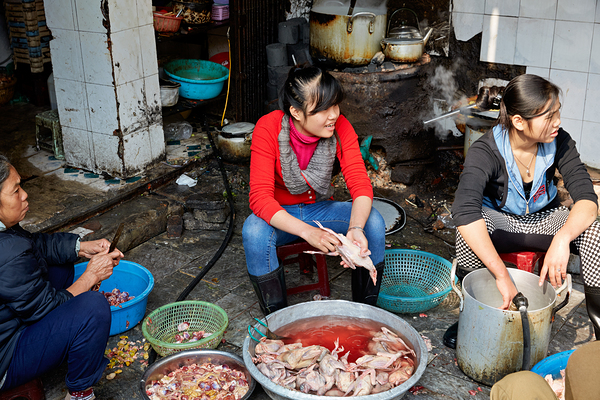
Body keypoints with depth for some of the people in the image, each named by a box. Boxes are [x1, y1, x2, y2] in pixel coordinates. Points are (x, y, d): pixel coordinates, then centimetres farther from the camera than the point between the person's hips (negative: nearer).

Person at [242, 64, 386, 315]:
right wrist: (308, 232, -45)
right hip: (280, 216, -2)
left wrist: (356, 228, -42)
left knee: (374, 221, -23)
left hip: (320, 209, 3)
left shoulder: (340, 127, -16)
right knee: (254, 231, -35)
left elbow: (360, 184, -20)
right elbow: (260, 198, -31)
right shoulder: (268, 129, -25)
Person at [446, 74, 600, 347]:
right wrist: (503, 276, -50)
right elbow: (464, 211, -43)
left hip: (545, 220, 3)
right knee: (468, 228, -36)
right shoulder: (485, 152, -27)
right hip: (500, 221, -3)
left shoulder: (559, 143, -16)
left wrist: (562, 238, -44)